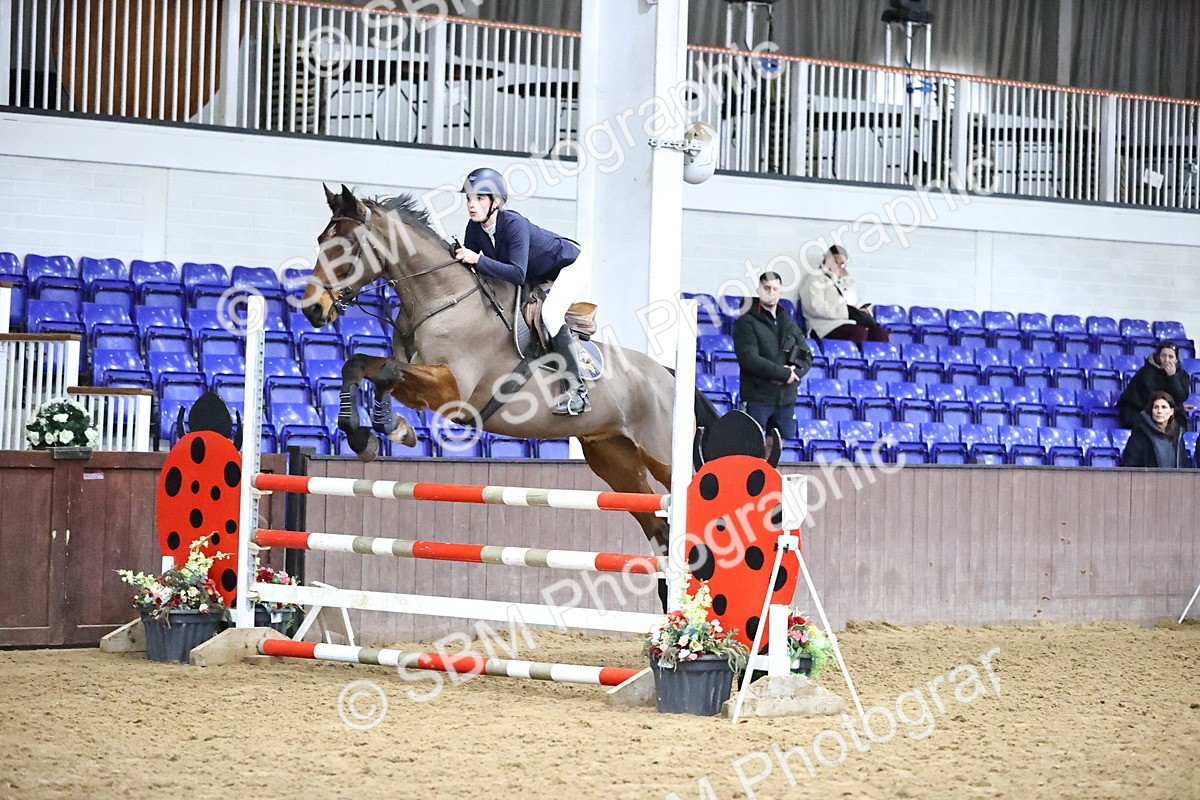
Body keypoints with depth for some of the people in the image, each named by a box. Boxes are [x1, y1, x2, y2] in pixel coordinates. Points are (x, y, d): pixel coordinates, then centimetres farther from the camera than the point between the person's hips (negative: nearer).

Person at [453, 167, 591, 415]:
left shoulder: (514, 225, -36)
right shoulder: (475, 228, -13)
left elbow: (518, 274, -43)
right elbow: (468, 263, -3)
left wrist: (478, 259, -46)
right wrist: (460, 257, -24)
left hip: (570, 265, -9)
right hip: (539, 276, 9)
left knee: (550, 313, -30)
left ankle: (578, 391, -29)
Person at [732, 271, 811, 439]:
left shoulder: (789, 322, 16)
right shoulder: (747, 323, -2)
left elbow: (806, 356, 12)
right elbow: (749, 359, -15)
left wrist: (795, 372, -10)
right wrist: (784, 373, -16)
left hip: (787, 399, 5)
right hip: (758, 398, -5)